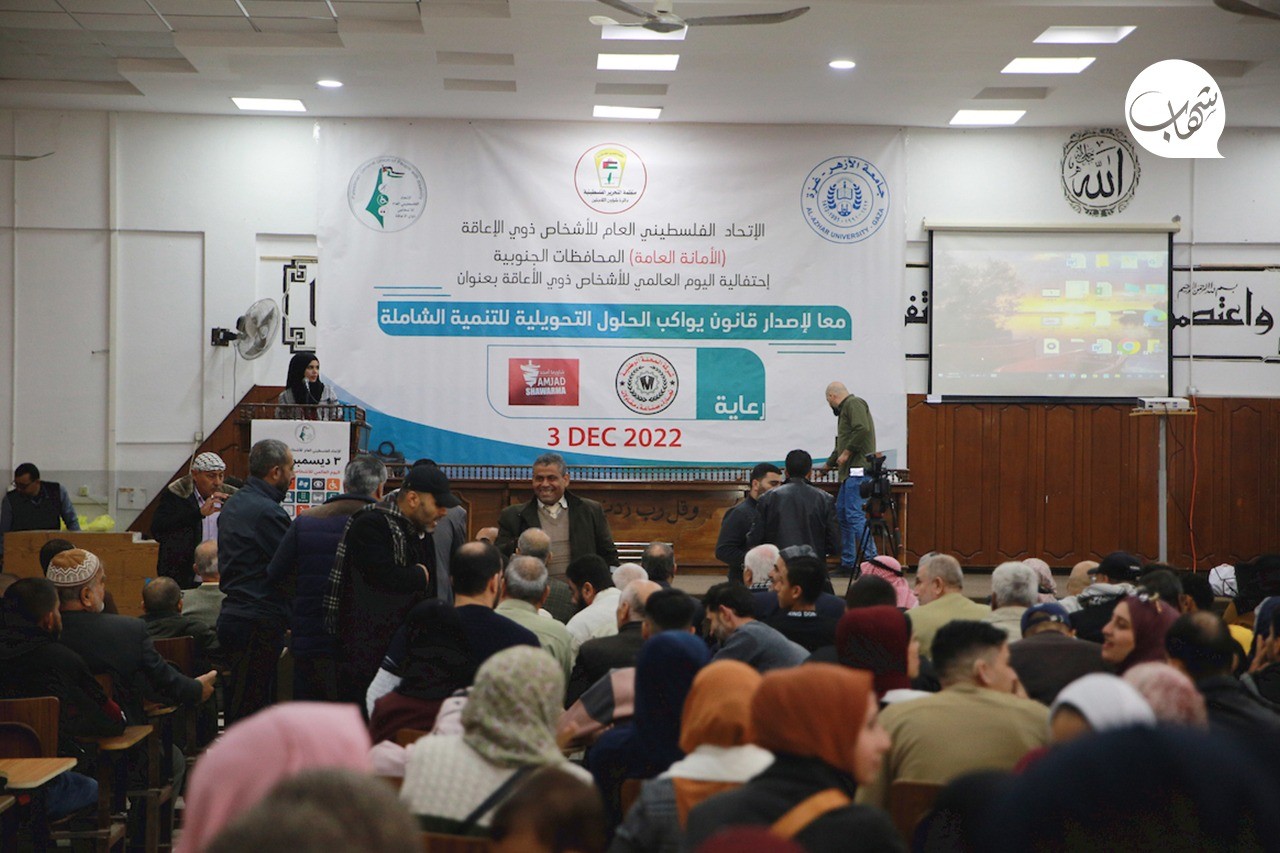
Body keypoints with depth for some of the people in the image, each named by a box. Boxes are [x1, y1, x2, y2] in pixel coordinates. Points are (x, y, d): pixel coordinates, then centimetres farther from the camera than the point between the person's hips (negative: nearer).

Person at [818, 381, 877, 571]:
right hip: (850, 471, 10)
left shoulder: (854, 404, -5)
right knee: (841, 513, 11)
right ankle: (847, 563, 14)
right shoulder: (845, 409, 25)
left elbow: (862, 429, -22)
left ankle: (872, 559, -16)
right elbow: (841, 443, 35)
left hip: (858, 470, -10)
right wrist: (828, 465, 45)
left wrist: (846, 453, -15)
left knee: (855, 514, -14)